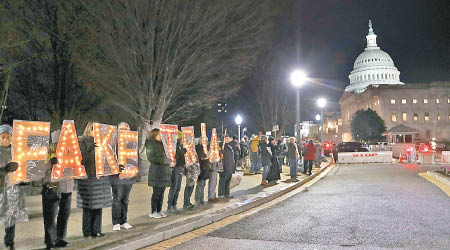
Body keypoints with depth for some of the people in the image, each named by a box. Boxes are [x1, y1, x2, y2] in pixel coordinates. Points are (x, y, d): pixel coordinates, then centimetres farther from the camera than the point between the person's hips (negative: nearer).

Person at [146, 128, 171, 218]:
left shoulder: (161, 143, 19)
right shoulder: (151, 144, -5)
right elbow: (150, 158, -14)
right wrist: (163, 160, -15)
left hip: (165, 170, 7)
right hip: (156, 170, -7)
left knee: (162, 192, 9)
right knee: (157, 192, -3)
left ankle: (159, 210, 17)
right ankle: (153, 212, 6)